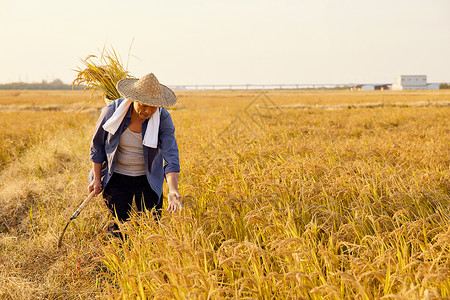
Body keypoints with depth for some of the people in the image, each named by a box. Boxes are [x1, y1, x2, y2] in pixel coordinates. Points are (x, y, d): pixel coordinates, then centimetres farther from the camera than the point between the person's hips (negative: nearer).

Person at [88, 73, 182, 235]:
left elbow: (171, 156, -22)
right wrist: (97, 178, 2)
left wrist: (173, 190, -36)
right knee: (118, 228, 0)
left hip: (148, 180, 1)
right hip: (117, 179, 0)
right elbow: (97, 145, -1)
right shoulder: (112, 111, -16)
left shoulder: (163, 118, -17)